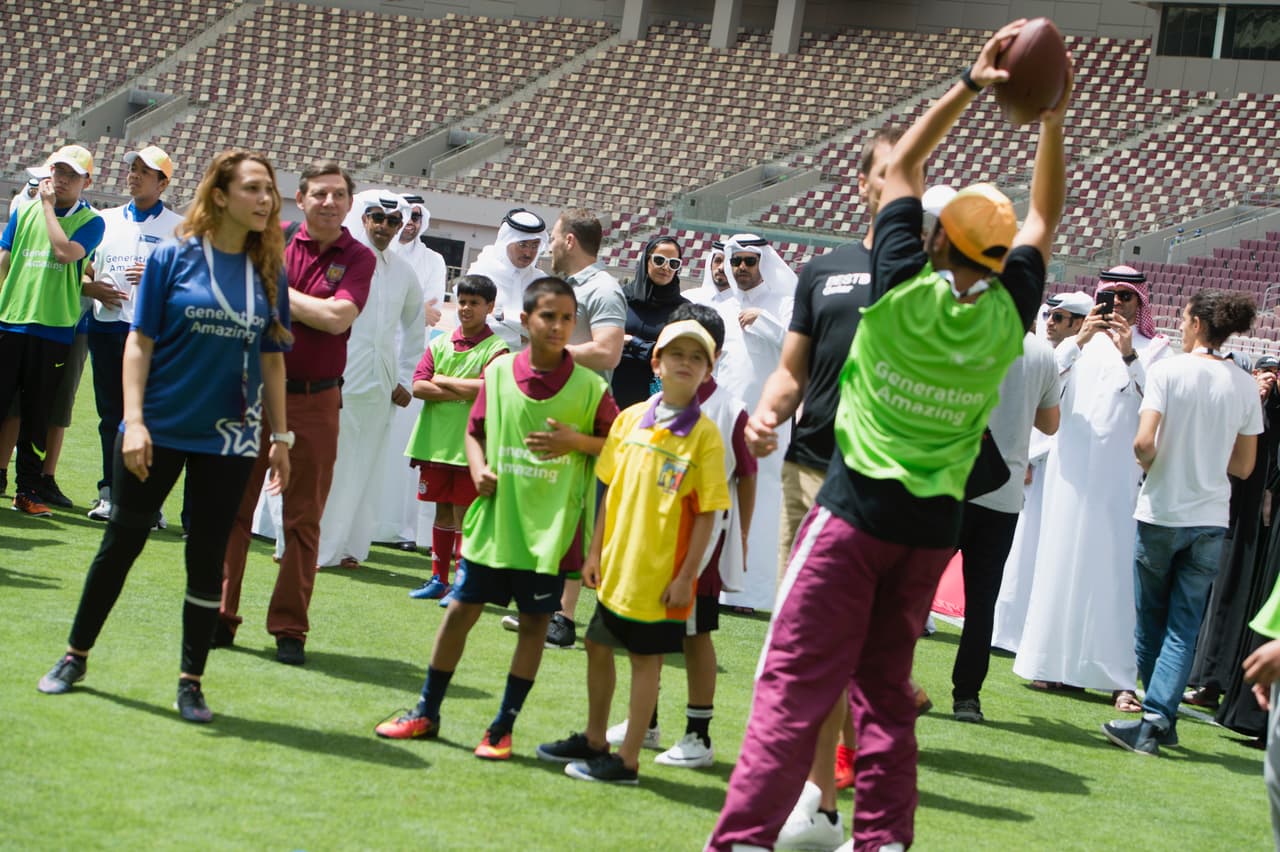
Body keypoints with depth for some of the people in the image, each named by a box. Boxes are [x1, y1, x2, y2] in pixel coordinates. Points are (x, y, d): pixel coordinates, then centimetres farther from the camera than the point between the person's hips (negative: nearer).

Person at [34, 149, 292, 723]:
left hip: (228, 439, 2)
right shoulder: (173, 258, -6)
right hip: (160, 430, -2)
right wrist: (133, 421, -13)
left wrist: (279, 435, 6)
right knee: (121, 544, 8)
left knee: (207, 559, 5)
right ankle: (75, 655, 25)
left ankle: (191, 682, 16)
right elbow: (139, 342, -6)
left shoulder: (269, 273, 2)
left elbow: (272, 359, 8)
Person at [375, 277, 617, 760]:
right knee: (461, 610, 7)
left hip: (549, 526, -2)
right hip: (496, 517, 2)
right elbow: (475, 431, 11)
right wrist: (478, 468, -7)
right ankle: (426, 712, 22)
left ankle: (503, 727, 16)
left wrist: (576, 440, -15)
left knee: (534, 622, 3)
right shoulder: (499, 373, 1)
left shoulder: (589, 387, -5)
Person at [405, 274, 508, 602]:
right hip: (435, 441, 4)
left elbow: (486, 388, -17)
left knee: (464, 514, -1)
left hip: (469, 445, -4)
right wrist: (463, 391, -11)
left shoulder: (495, 348, -3)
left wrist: (442, 380, -6)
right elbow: (418, 386, 0)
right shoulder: (440, 344, 10)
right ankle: (439, 579, 18)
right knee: (442, 511, 12)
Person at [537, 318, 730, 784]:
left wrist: (685, 575, -13)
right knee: (597, 646, 16)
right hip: (617, 565, 6)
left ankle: (627, 759, 12)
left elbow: (706, 514, -10)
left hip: (661, 572, -6)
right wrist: (596, 552, 9)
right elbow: (611, 490, 11)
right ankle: (594, 741, 33)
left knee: (645, 659, 3)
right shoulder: (631, 419, 4)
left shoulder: (705, 435, -10)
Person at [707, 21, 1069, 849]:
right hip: (934, 525, 4)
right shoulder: (1005, 315, -3)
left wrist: (971, 84, 5)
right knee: (886, 690, 14)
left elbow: (902, 166, 3)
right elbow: (1043, 218, 15)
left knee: (794, 682, -6)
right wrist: (1055, 118, 15)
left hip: (857, 509, -4)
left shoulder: (906, 290, -10)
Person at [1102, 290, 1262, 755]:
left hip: (1160, 513, -3)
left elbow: (1144, 443, -18)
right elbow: (1244, 466, 5)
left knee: (1150, 622, 12)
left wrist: (1151, 464, 2)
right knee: (1184, 627, 4)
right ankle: (1157, 720, -5)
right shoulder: (1245, 385, 1)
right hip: (1210, 520, 3)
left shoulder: (1167, 370, -10)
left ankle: (1158, 719, 19)